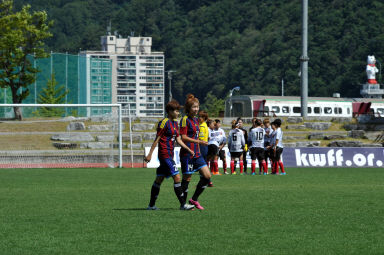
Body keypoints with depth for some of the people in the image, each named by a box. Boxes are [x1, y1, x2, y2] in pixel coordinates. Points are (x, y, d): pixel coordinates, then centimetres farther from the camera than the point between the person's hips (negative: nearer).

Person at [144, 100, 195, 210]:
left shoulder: (175, 123, 15)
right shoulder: (164, 123, -11)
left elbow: (178, 140, 17)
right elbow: (157, 139, -10)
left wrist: (188, 150, 7)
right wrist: (150, 154, -10)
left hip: (170, 155, 9)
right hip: (165, 154, -9)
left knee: (159, 179, 12)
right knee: (177, 177, -13)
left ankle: (151, 205, 17)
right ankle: (183, 204, -13)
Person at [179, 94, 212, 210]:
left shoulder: (196, 120, 15)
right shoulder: (185, 120, -11)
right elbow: (183, 137, -18)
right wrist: (199, 142, -23)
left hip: (196, 154, 8)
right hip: (187, 154, -8)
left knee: (207, 176, 1)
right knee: (187, 178, -2)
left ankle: (194, 200, 11)